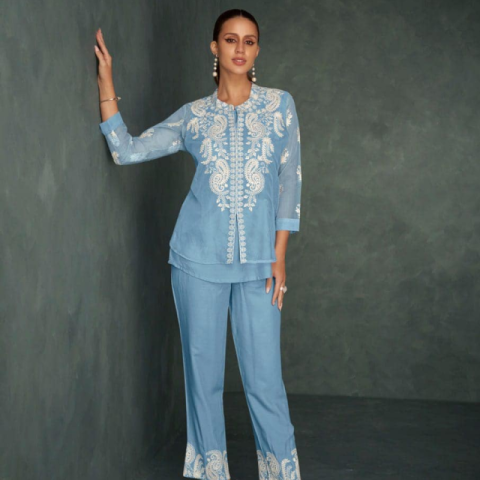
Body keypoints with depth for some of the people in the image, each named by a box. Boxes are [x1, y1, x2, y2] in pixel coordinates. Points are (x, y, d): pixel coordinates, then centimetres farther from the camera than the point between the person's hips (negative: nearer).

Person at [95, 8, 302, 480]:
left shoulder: (280, 104, 4)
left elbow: (289, 181, 3)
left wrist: (279, 255, -2)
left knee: (264, 377, -1)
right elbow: (127, 150, -1)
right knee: (203, 371, 7)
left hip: (258, 260, -1)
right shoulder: (193, 116, 6)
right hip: (199, 258, 1)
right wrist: (106, 82, -4)